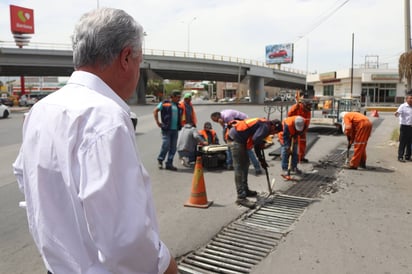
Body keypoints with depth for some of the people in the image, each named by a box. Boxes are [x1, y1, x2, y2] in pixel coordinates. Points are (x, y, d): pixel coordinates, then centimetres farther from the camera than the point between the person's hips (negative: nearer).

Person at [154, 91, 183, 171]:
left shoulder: (179, 106, 15)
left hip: (175, 129, 6)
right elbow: (155, 111, -2)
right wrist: (158, 122, -6)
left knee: (173, 148, 5)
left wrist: (180, 124, 16)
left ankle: (169, 164, 15)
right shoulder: (165, 103, -2)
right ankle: (160, 160, 16)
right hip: (166, 129, -6)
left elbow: (180, 115, 28)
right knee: (166, 145, -8)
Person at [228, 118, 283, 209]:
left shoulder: (263, 124, 21)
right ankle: (241, 197, -8)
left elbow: (256, 143, 27)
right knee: (239, 168, -10)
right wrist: (262, 144, -1)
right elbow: (255, 139, -25)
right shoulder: (266, 126, -10)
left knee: (245, 164, 20)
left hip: (238, 139, 11)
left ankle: (245, 190, 31)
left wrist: (262, 160, 31)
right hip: (237, 140, -11)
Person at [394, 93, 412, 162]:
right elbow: (398, 112, -24)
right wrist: (396, 113, -44)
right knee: (402, 142, -4)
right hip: (404, 126, -6)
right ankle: (400, 157, 2)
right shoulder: (403, 106, -7)